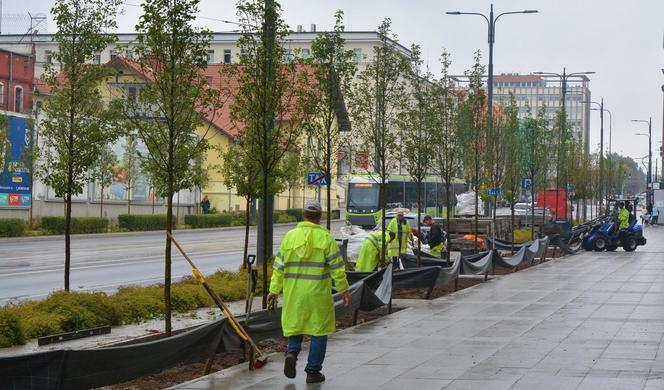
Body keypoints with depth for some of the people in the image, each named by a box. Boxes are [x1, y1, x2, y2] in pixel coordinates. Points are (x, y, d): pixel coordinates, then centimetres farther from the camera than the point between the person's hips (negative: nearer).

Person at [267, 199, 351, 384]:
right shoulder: (325, 237, -5)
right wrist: (343, 289, 3)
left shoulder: (290, 236, 2)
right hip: (318, 292, -2)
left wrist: (274, 289, 10)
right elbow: (336, 267, -6)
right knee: (319, 330, 8)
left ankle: (292, 352, -10)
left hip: (293, 292, 2)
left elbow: (279, 266, 4)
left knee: (295, 324, 18)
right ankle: (313, 371, 8)